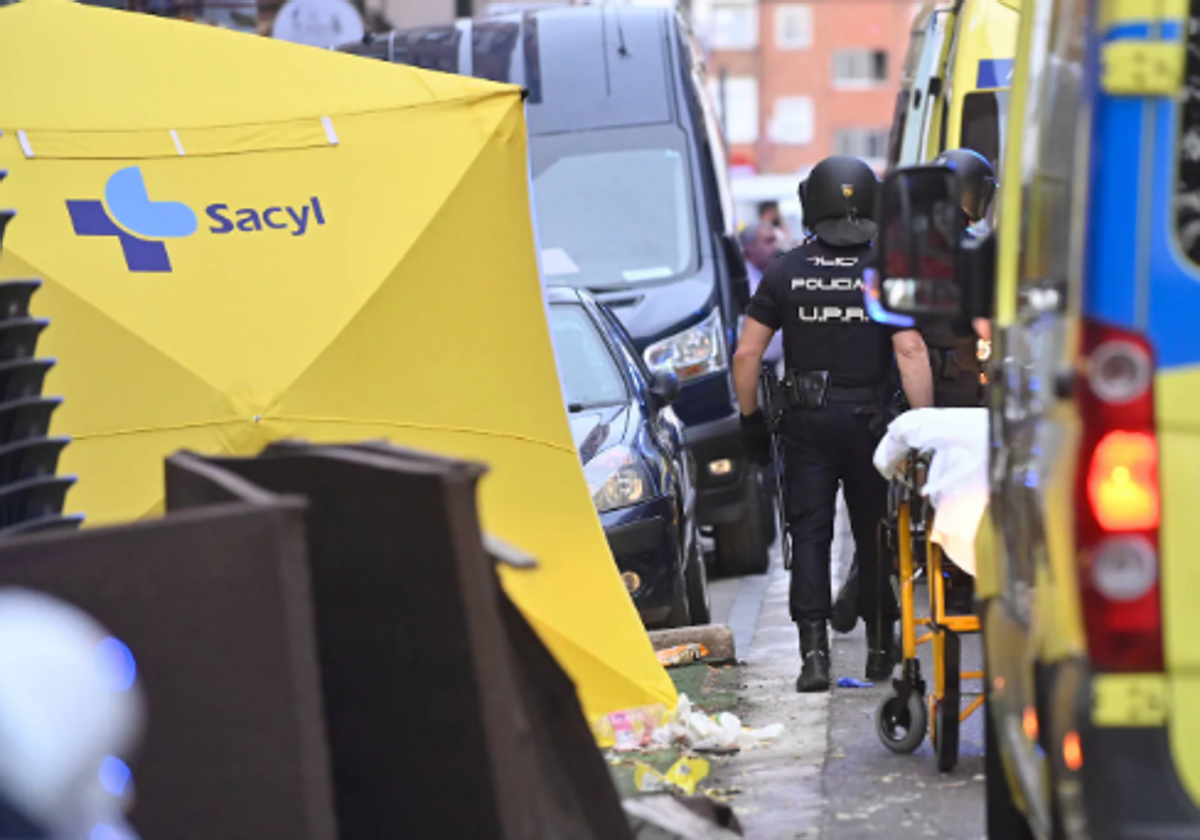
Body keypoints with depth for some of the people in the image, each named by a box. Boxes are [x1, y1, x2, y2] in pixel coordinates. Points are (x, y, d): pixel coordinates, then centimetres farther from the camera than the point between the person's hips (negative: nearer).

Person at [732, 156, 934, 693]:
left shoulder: (786, 272, 0)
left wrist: (751, 418, 10)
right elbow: (910, 351, -13)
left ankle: (813, 651, -9)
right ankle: (880, 648, 22)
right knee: (874, 532, 12)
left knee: (809, 533, 2)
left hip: (807, 421, 0)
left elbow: (746, 356, -1)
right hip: (870, 418, 0)